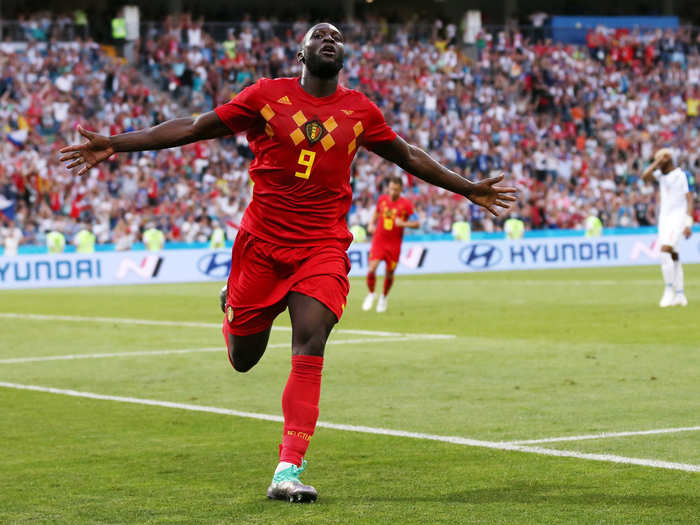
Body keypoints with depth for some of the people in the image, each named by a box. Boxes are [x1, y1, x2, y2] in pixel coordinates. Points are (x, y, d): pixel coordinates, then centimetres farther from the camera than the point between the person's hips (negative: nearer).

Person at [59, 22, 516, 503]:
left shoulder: (360, 111, 6)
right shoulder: (267, 96, -1)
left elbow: (408, 156, 21)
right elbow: (193, 128, 1)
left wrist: (469, 190, 25)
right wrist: (116, 145, -4)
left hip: (324, 247, 0)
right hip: (262, 243, 0)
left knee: (310, 348, -18)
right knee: (244, 358, 9)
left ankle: (288, 471, -17)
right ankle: (234, 310, 47)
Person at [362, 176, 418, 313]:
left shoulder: (406, 204, -8)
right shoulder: (382, 199, 1)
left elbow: (416, 224, -5)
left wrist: (403, 223, -23)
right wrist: (371, 224, 5)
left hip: (394, 244, -1)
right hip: (378, 240, 1)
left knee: (389, 274, 5)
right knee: (372, 269, -14)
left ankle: (384, 297, 33)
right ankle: (371, 294, 12)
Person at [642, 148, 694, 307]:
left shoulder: (682, 175, -8)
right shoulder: (661, 175, 11)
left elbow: (689, 200, -10)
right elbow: (645, 176, -5)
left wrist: (688, 224, -16)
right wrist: (657, 162, -5)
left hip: (678, 218, -7)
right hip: (664, 218, 7)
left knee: (665, 251, -20)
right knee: (673, 256, 7)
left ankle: (669, 290, -14)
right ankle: (680, 295, 11)